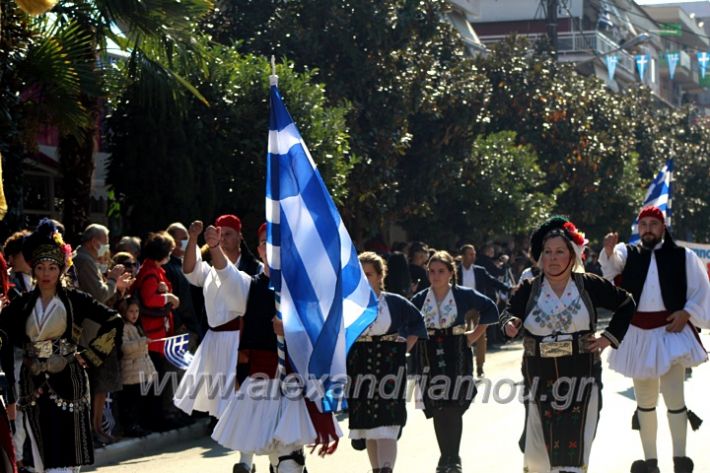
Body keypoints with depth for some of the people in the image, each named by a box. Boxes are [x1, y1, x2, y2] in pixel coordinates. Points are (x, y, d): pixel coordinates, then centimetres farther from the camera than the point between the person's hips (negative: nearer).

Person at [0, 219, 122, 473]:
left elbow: (114, 322, -3)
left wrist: (88, 354, -3)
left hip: (67, 381, -4)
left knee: (65, 450, -9)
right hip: (34, 384, 4)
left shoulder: (74, 299, -1)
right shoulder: (23, 304, 8)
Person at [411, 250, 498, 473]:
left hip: (456, 356, -2)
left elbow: (490, 309, 6)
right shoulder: (420, 299, 4)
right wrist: (416, 337, 5)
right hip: (430, 356, 2)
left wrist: (475, 334, 2)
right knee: (437, 410, 2)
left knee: (453, 409, -8)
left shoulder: (464, 295, -2)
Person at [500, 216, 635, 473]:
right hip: (540, 379, 1)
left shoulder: (589, 285, -3)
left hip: (580, 377, -1)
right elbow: (508, 314, 2)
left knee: (574, 448, -6)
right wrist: (510, 324, -20)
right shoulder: (529, 289, -1)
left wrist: (609, 337, 2)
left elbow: (626, 304, 8)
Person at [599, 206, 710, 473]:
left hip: (670, 332, -3)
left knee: (674, 398, -11)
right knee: (645, 401, 11)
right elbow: (611, 265, -15)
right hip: (637, 335, 3)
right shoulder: (628, 254, 6)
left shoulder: (683, 257, 2)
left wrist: (686, 313, -10)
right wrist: (609, 251, -36)